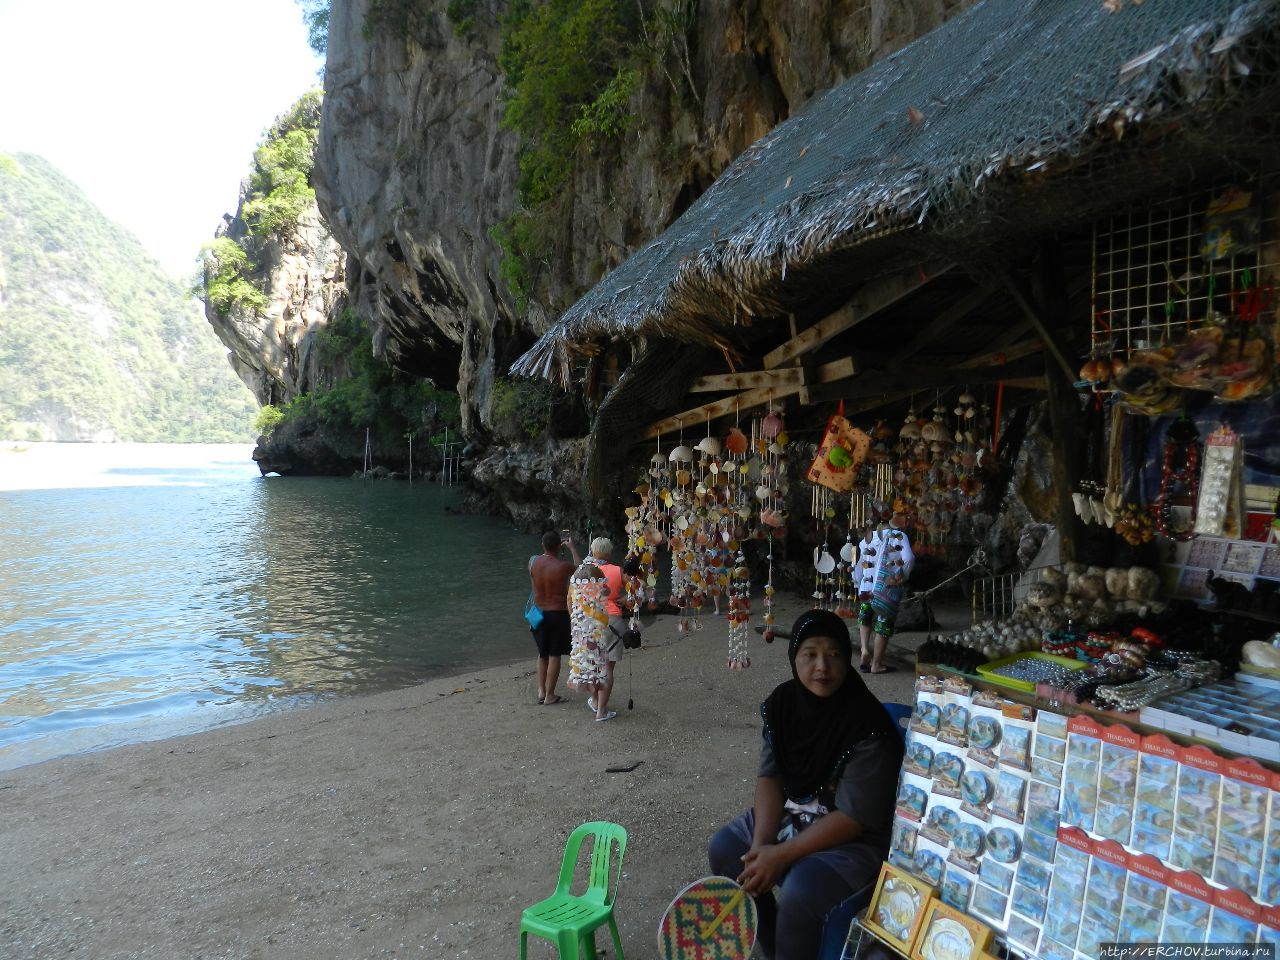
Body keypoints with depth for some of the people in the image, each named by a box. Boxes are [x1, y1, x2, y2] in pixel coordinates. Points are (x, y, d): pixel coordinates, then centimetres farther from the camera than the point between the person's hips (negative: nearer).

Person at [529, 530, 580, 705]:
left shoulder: (533, 561, -7)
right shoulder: (563, 566, -18)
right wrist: (572, 547, 7)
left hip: (539, 613, 4)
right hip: (559, 614, -4)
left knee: (542, 653, 19)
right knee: (554, 655, 6)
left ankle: (541, 691, 20)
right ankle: (550, 695, 12)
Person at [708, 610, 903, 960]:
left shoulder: (868, 726, -27)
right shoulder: (783, 702, -8)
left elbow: (854, 816, -25)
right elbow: (770, 775, -4)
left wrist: (782, 855, -24)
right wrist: (760, 844, -18)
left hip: (853, 839, -7)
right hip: (791, 814, 7)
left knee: (800, 894, -28)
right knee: (724, 850, 1)